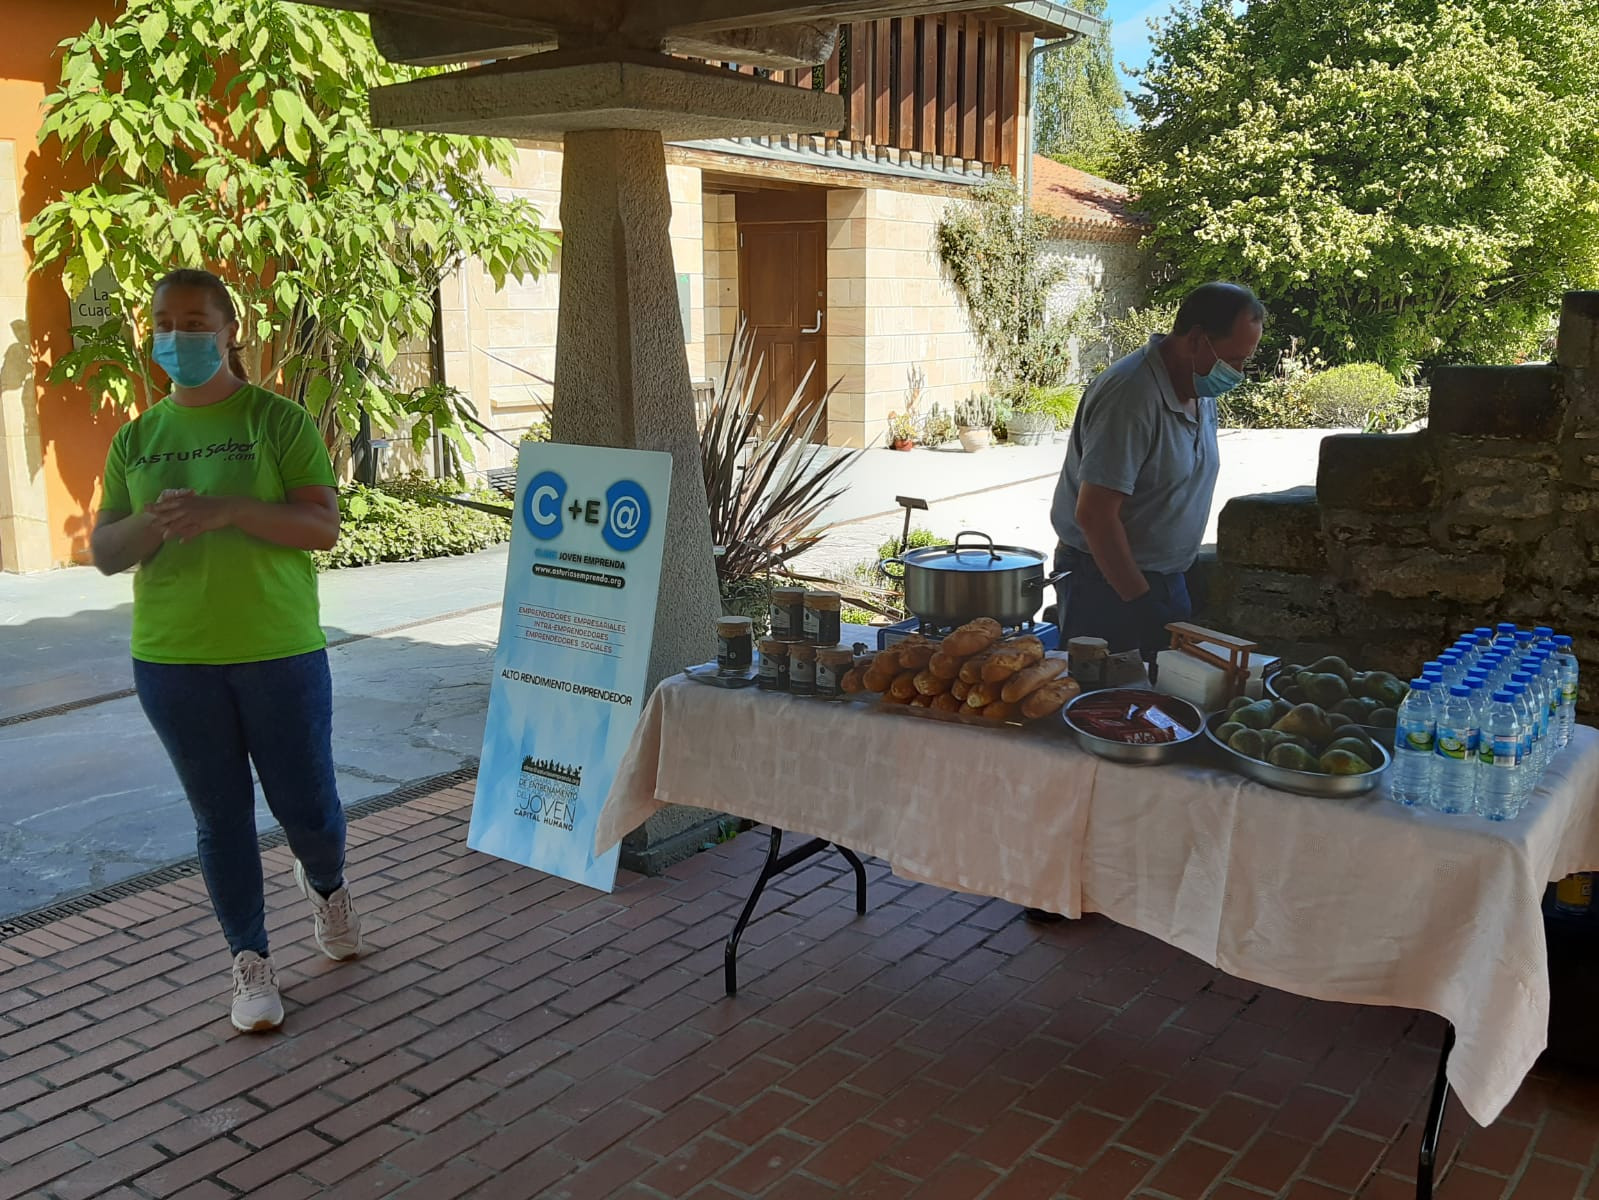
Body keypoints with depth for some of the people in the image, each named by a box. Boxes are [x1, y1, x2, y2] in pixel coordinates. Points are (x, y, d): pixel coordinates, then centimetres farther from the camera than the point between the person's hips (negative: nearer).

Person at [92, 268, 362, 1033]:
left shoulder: (278, 421, -2)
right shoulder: (135, 439, 9)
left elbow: (324, 525, -10)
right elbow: (103, 553, 8)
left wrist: (228, 511, -24)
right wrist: (153, 523, -14)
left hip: (281, 654, -3)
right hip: (172, 662, 3)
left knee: (306, 805, 6)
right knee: (220, 815, 9)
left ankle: (325, 886, 40)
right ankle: (251, 962, 22)